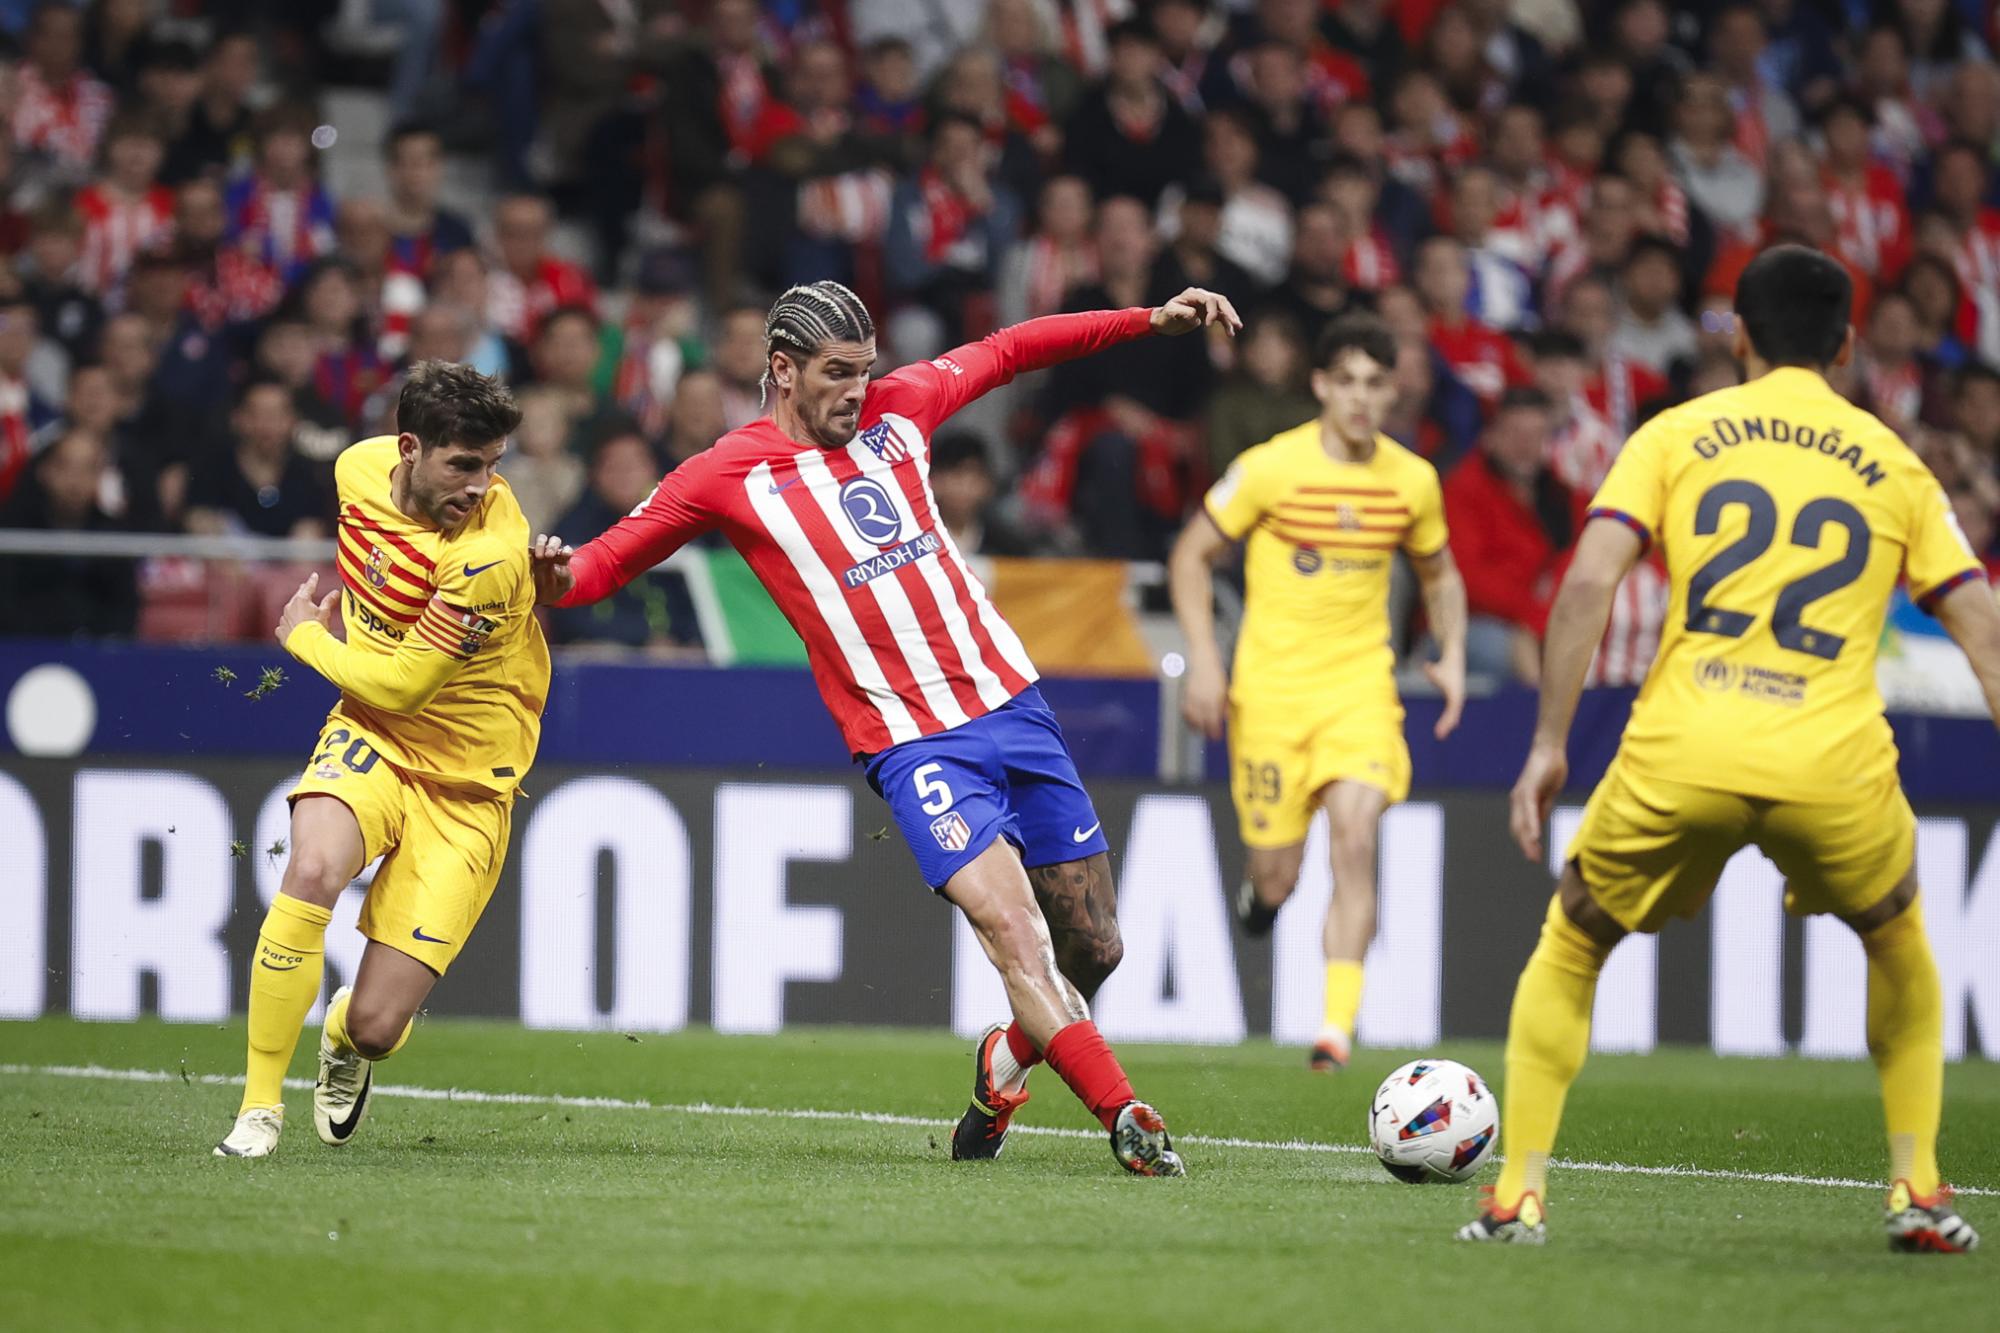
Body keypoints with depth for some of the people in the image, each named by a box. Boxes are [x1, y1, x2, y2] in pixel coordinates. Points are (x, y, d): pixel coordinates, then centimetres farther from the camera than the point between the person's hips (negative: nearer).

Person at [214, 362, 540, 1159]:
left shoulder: (489, 554, -27)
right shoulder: (360, 468, -6)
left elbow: (402, 687, -19)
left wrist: (305, 637, -6)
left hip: (464, 785, -4)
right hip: (370, 736, 4)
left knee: (375, 1026, -8)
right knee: (314, 869, -32)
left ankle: (346, 1039, 34)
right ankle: (259, 1109, -19)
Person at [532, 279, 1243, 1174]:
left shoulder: (896, 410, 10)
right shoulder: (727, 476, -2)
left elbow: (1009, 350, 23)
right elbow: (611, 560, 1)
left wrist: (1154, 322, 22)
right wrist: (557, 581, -21)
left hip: (1012, 701, 5)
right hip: (915, 745, -5)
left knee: (1092, 950, 7)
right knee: (1015, 934, -22)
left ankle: (1005, 1068, 33)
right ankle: (1127, 1119, -20)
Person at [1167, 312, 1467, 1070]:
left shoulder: (1412, 481, 2)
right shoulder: (1270, 468, -8)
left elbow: (1440, 575, 19)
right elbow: (1191, 556, 0)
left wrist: (1452, 657, 4)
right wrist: (1204, 659, -9)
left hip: (1361, 683, 1)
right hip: (1271, 687, -1)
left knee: (1355, 839, -20)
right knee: (1277, 879, -1)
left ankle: (1338, 1025, -20)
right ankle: (1262, 888, 39)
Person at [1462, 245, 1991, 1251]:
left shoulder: (1677, 434, 11)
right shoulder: (1893, 464, 16)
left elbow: (1588, 582, -1)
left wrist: (1549, 743, 1)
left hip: (1678, 757, -1)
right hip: (1836, 766, 1)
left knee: (1569, 951, 23)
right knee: (1898, 942, 31)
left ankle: (1518, 1198, 13)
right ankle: (1919, 1194, 23)